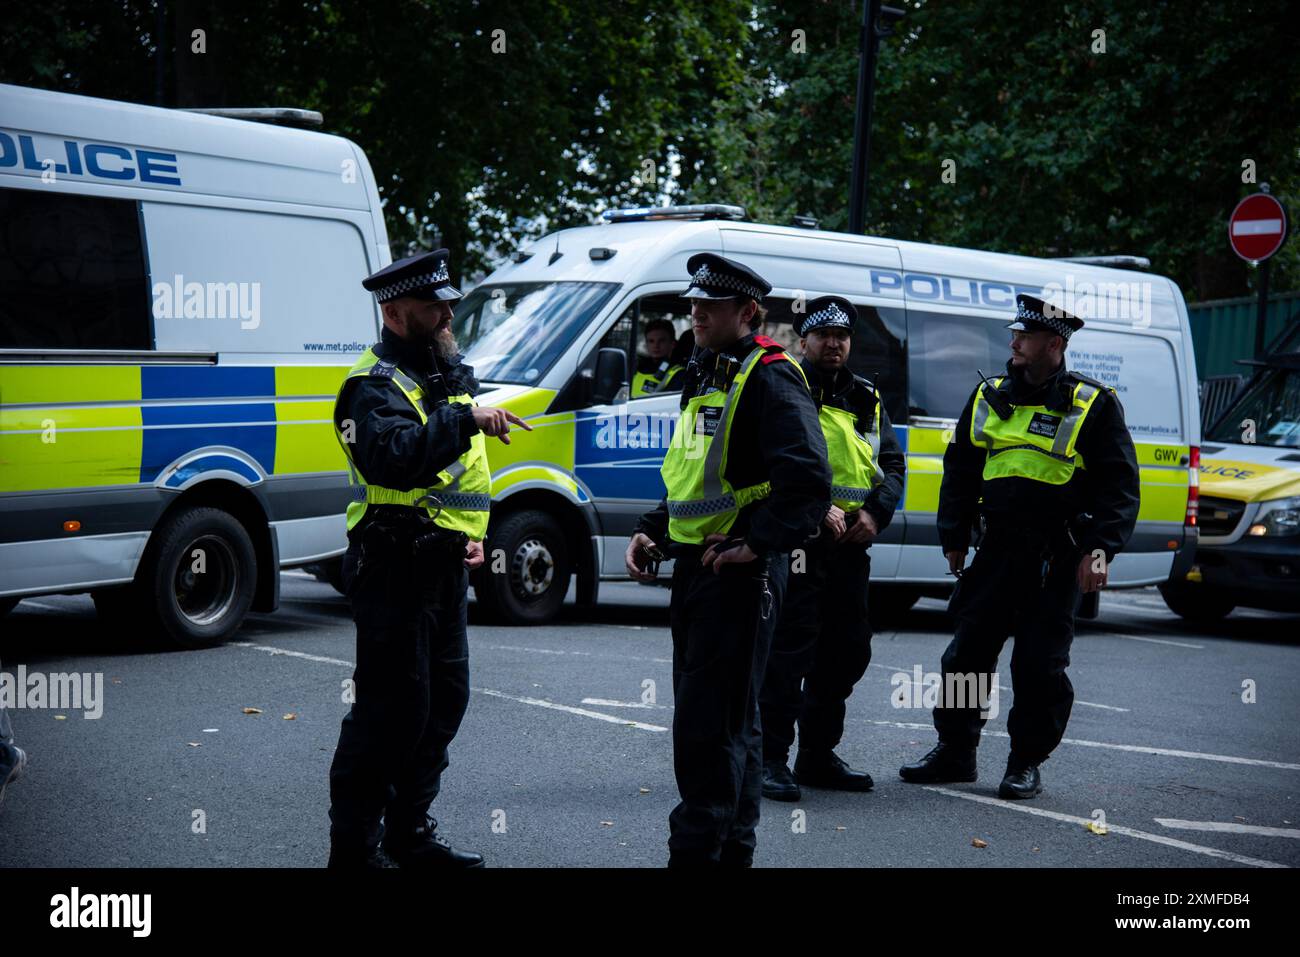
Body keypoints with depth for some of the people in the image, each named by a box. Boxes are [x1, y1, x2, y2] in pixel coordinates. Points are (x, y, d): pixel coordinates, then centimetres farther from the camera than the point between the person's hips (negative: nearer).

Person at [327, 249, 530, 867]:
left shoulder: (448, 375, 17)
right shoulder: (377, 384, -13)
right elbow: (394, 459, -32)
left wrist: (473, 534, 15)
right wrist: (465, 421, -36)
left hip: (443, 564, 9)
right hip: (395, 566, -9)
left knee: (445, 699, 14)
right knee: (392, 707, -8)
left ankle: (409, 832, 25)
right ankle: (354, 845, 0)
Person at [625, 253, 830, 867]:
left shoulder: (770, 378, -13)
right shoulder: (703, 378, 18)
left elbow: (807, 478, -26)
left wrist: (757, 544, -23)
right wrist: (650, 532, 15)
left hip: (739, 572, -10)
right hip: (694, 567, 10)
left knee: (710, 724, -7)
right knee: (730, 722, 16)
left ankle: (698, 849, -2)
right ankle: (733, 848, 25)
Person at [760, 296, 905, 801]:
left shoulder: (868, 400, 18)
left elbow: (893, 464, 17)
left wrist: (876, 512, -1)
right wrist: (818, 508, -21)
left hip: (851, 544, 7)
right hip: (798, 540, -7)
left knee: (847, 650, 11)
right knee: (791, 648, -11)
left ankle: (818, 755, 22)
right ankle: (772, 757, -6)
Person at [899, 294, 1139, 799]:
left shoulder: (1093, 406, -3)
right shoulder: (989, 397, 11)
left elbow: (1120, 485, -3)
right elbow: (960, 469, 17)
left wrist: (1101, 549, -13)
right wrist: (954, 538, 13)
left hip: (1057, 559, -5)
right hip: (997, 549, 5)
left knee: (1040, 664, -1)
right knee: (968, 652, 7)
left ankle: (1027, 763, 12)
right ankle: (954, 751, 19)